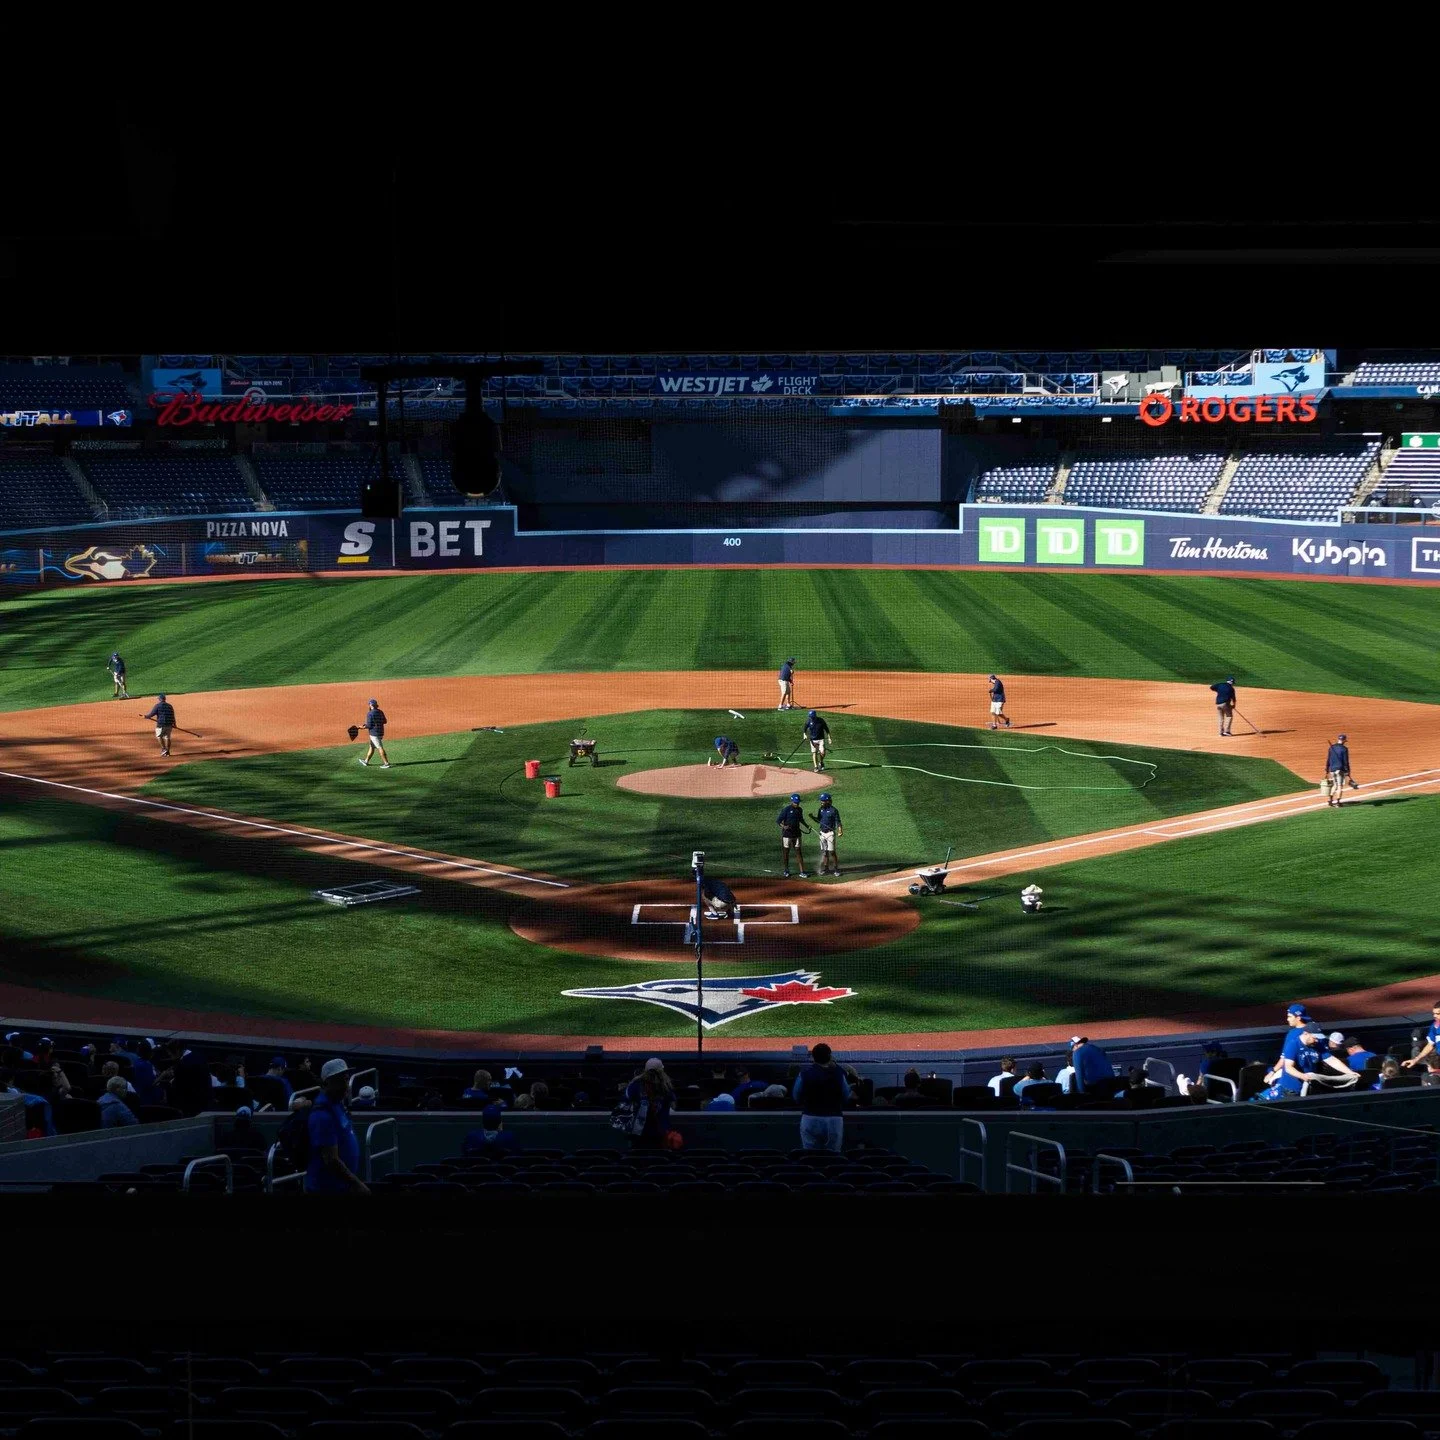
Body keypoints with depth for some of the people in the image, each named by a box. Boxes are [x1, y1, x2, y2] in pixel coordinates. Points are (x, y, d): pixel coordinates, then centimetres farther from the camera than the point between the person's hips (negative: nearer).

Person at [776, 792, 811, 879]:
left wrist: (806, 826, 12)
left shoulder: (799, 810, 7)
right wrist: (783, 826, -32)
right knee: (786, 852, 8)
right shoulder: (786, 810, -12)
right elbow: (778, 820, -15)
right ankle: (786, 870, 23)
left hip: (796, 834, 4)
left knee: (799, 852, 1)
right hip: (787, 835, -4)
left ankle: (802, 872, -1)